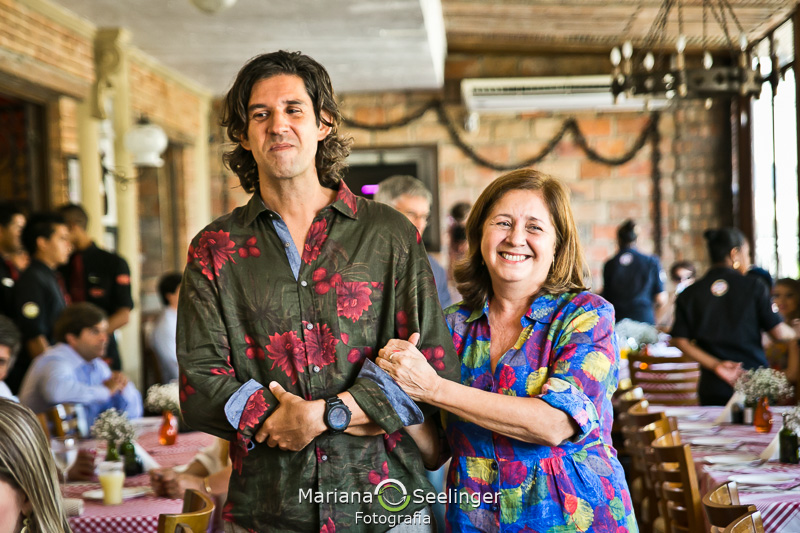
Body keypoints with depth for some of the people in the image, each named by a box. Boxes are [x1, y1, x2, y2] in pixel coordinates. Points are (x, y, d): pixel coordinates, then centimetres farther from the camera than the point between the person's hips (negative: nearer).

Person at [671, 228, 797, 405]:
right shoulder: (753, 286, -3)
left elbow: (680, 341, -4)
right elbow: (778, 333, -4)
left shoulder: (689, 294, 3)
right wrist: (795, 334, 17)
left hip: (713, 388, 2)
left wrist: (715, 365, -4)